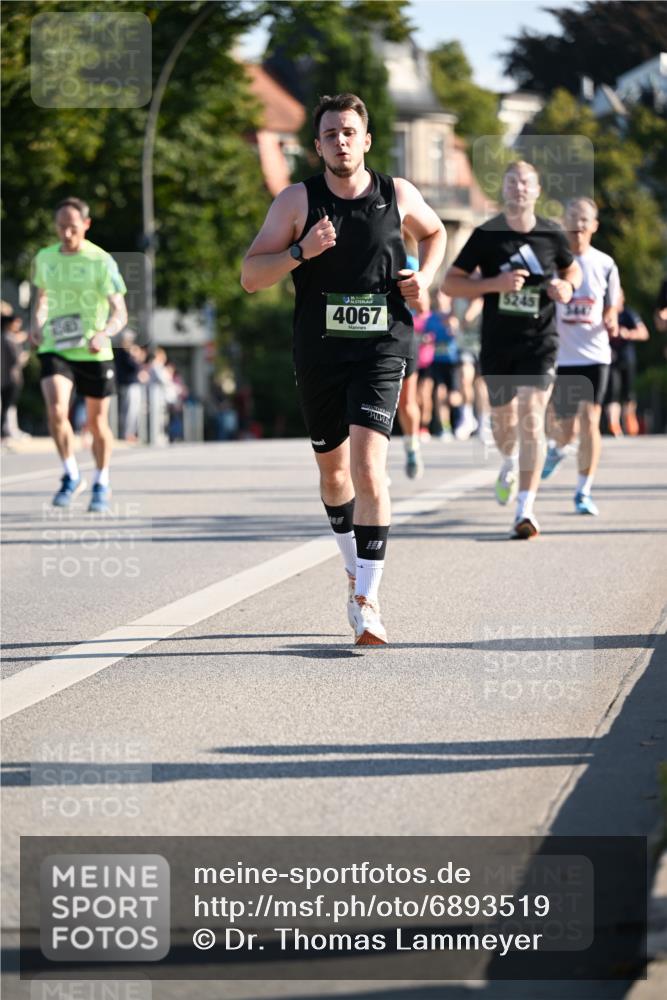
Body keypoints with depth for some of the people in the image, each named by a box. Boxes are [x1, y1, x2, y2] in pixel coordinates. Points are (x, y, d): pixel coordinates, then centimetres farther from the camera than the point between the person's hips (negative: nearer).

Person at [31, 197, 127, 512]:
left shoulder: (102, 261, -9)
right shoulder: (44, 258, 3)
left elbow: (120, 313, -12)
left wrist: (103, 334, -32)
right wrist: (37, 324, 2)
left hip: (94, 353, -2)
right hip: (55, 348, 2)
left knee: (97, 423, 8)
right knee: (55, 410, -21)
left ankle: (102, 485, 29)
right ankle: (71, 476, -3)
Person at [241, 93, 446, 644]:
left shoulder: (397, 194, 2)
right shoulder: (297, 200, -2)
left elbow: (435, 233, 24)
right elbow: (250, 276, -4)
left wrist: (425, 276, 4)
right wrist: (300, 252, -20)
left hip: (381, 349, -2)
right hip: (319, 352, 2)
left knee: (368, 465, -18)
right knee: (332, 470, 15)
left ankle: (367, 599, -17)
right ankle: (357, 571, 39)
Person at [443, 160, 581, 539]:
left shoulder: (552, 235, 0)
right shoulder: (486, 235, -4)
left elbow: (573, 268, 19)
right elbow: (451, 283, -4)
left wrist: (567, 286, -5)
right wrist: (496, 283, -18)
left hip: (539, 344, -1)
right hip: (497, 346, 1)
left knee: (531, 420, -14)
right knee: (503, 419, 15)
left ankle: (526, 508, -14)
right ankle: (510, 462, 52)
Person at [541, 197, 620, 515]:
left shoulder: (605, 264, 3)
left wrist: (611, 323, -7)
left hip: (595, 354, 1)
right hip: (560, 356, -1)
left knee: (589, 421, -11)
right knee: (566, 427, 5)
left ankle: (584, 492, 1)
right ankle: (556, 449, 43)